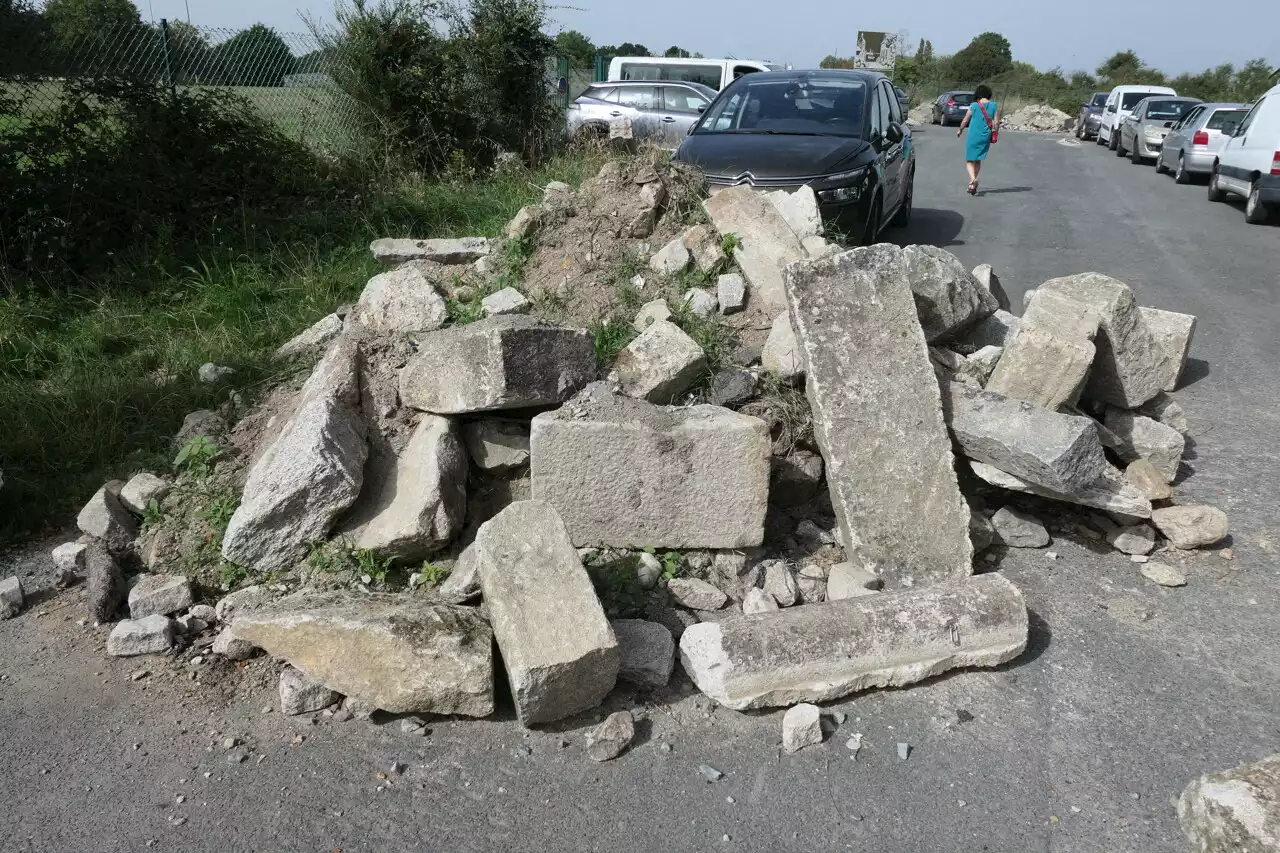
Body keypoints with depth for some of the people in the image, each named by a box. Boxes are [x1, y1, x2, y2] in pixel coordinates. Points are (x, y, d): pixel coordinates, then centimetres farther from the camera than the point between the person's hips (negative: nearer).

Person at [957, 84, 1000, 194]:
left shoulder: (974, 106, -6)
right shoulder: (994, 106, -1)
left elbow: (965, 121, 3)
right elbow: (996, 122, -3)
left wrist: (960, 130, 21)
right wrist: (994, 134, 10)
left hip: (973, 136, -3)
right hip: (986, 138, 3)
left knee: (969, 161, 2)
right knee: (978, 161, 17)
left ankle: (973, 179, -23)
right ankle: (973, 183, 19)